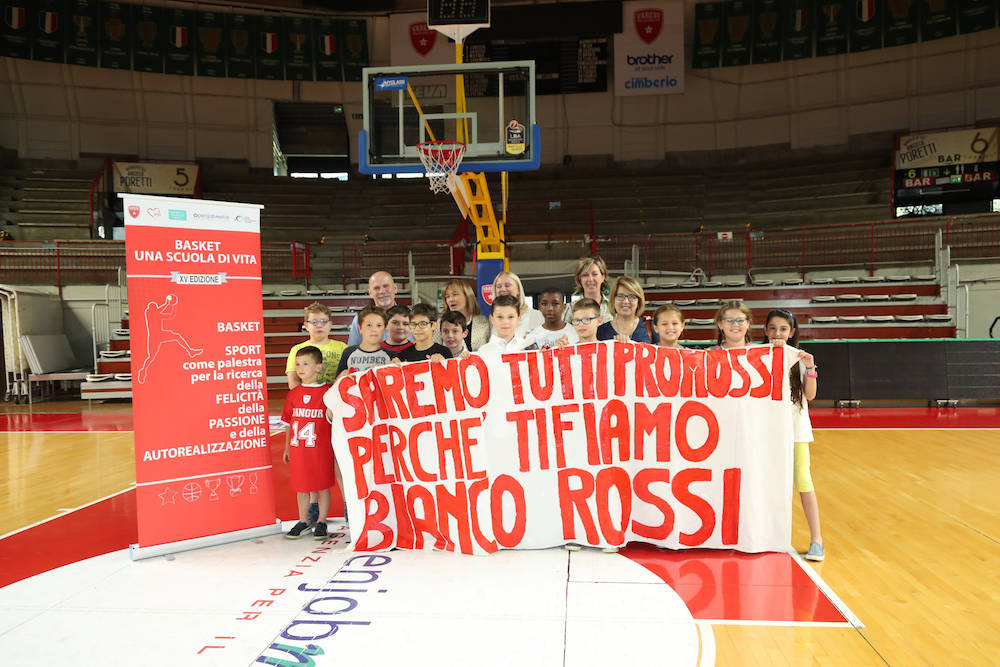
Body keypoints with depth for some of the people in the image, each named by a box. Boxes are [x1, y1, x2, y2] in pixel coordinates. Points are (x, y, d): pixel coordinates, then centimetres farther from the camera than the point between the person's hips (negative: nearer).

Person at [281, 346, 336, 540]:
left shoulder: (327, 392, -7)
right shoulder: (293, 393, 5)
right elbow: (290, 424, 12)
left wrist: (335, 450, -7)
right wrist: (287, 449, 13)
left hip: (321, 449, -3)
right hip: (298, 449, 4)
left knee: (323, 485, 7)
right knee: (301, 486, 13)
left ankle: (321, 522, 22)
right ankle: (303, 521, 29)